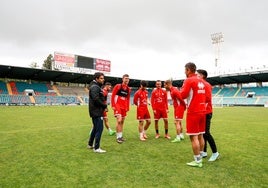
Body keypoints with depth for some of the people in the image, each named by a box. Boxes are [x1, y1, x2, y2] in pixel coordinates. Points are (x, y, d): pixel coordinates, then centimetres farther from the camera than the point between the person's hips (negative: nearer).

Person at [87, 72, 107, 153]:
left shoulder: (96, 86, 17)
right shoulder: (95, 87, -15)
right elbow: (96, 100, -25)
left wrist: (103, 106, 5)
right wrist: (105, 106, -13)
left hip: (95, 111, 11)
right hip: (97, 112, -11)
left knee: (95, 128, 19)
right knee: (99, 128, -7)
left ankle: (90, 144, 31)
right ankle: (96, 148, -1)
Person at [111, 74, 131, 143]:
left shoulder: (128, 89, 10)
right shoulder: (117, 86, -6)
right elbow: (112, 96, -7)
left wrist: (127, 107, 10)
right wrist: (113, 105, -12)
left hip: (124, 107, 6)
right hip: (117, 106, -6)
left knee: (122, 122, 11)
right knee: (119, 120, -16)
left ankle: (120, 136, 23)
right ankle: (118, 137, -5)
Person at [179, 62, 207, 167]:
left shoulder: (189, 80, -10)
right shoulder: (202, 81, 11)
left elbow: (182, 95, -15)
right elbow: (207, 97, 15)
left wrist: (181, 90, 4)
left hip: (193, 112, -8)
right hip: (202, 111, 8)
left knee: (193, 137, -1)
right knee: (200, 136, 14)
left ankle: (197, 161, 4)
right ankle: (199, 158, 23)